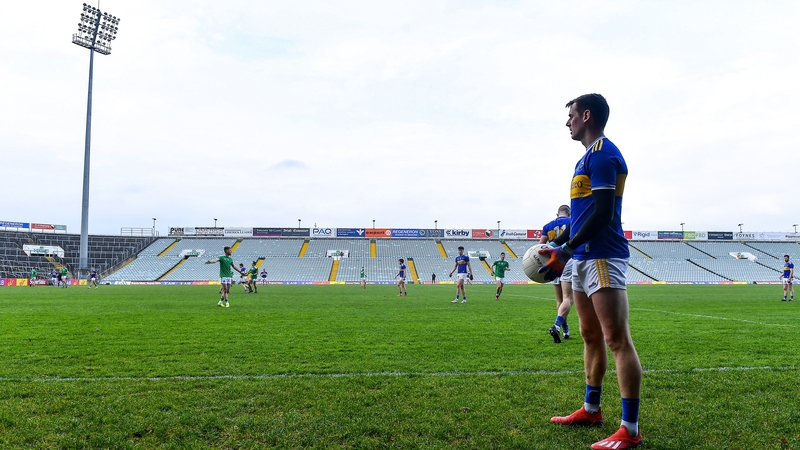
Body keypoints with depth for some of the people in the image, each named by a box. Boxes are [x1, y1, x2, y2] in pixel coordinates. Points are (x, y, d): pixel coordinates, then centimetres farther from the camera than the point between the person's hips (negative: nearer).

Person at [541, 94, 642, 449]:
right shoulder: (588, 156, 20)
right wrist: (556, 244, 21)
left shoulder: (602, 152, -10)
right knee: (591, 337, 16)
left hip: (602, 258, -11)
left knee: (617, 340, -7)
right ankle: (591, 409, 28)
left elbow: (602, 213, -18)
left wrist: (566, 251, -18)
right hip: (584, 258, 11)